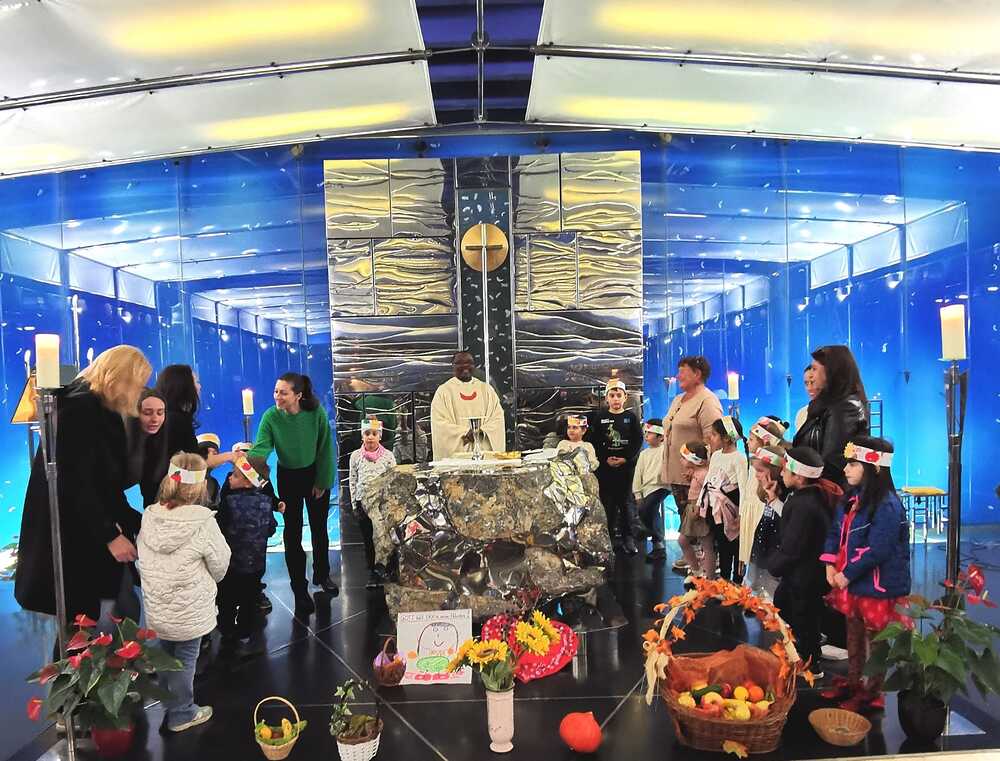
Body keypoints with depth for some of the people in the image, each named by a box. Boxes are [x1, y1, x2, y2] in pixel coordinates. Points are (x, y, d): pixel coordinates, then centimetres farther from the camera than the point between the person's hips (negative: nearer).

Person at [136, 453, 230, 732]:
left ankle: (166, 707, 41)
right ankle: (182, 714, 27)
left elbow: (142, 558, 3)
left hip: (157, 608, 5)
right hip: (190, 610, -5)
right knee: (185, 658, 12)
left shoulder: (149, 517, -8)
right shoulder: (203, 522, -23)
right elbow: (220, 565, -13)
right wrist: (207, 582, 10)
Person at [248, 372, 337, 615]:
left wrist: (322, 481, -7)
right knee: (292, 533, 3)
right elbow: (261, 448, -27)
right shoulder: (271, 417, -20)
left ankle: (322, 575, 38)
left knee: (319, 529, 15)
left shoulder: (316, 413, -21)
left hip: (315, 475, 0)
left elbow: (325, 448, -12)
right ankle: (300, 590, 17)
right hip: (288, 477, 0)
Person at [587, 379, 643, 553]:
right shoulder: (599, 417, 3)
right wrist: (605, 459, -10)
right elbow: (594, 442, 1)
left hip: (626, 465, -1)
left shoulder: (631, 416, 2)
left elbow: (638, 441, -1)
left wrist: (626, 459, -11)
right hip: (605, 466, 1)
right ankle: (610, 537, 11)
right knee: (607, 502, 3)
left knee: (624, 501, 2)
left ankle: (628, 537, 10)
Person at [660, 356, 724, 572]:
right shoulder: (678, 400, 18)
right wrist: (666, 468, 21)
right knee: (684, 516, 16)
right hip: (676, 472, 9)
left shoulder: (707, 401, -12)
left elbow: (713, 439, -20)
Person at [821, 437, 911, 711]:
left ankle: (872, 693, 26)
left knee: (874, 638, 9)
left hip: (877, 585, -8)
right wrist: (831, 565, -2)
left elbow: (877, 551, -26)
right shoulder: (851, 498, 4)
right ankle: (852, 682, 39)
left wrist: (848, 574, -18)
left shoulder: (887, 505, -23)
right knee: (853, 633, 21)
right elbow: (835, 532, 10)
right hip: (851, 581, 8)